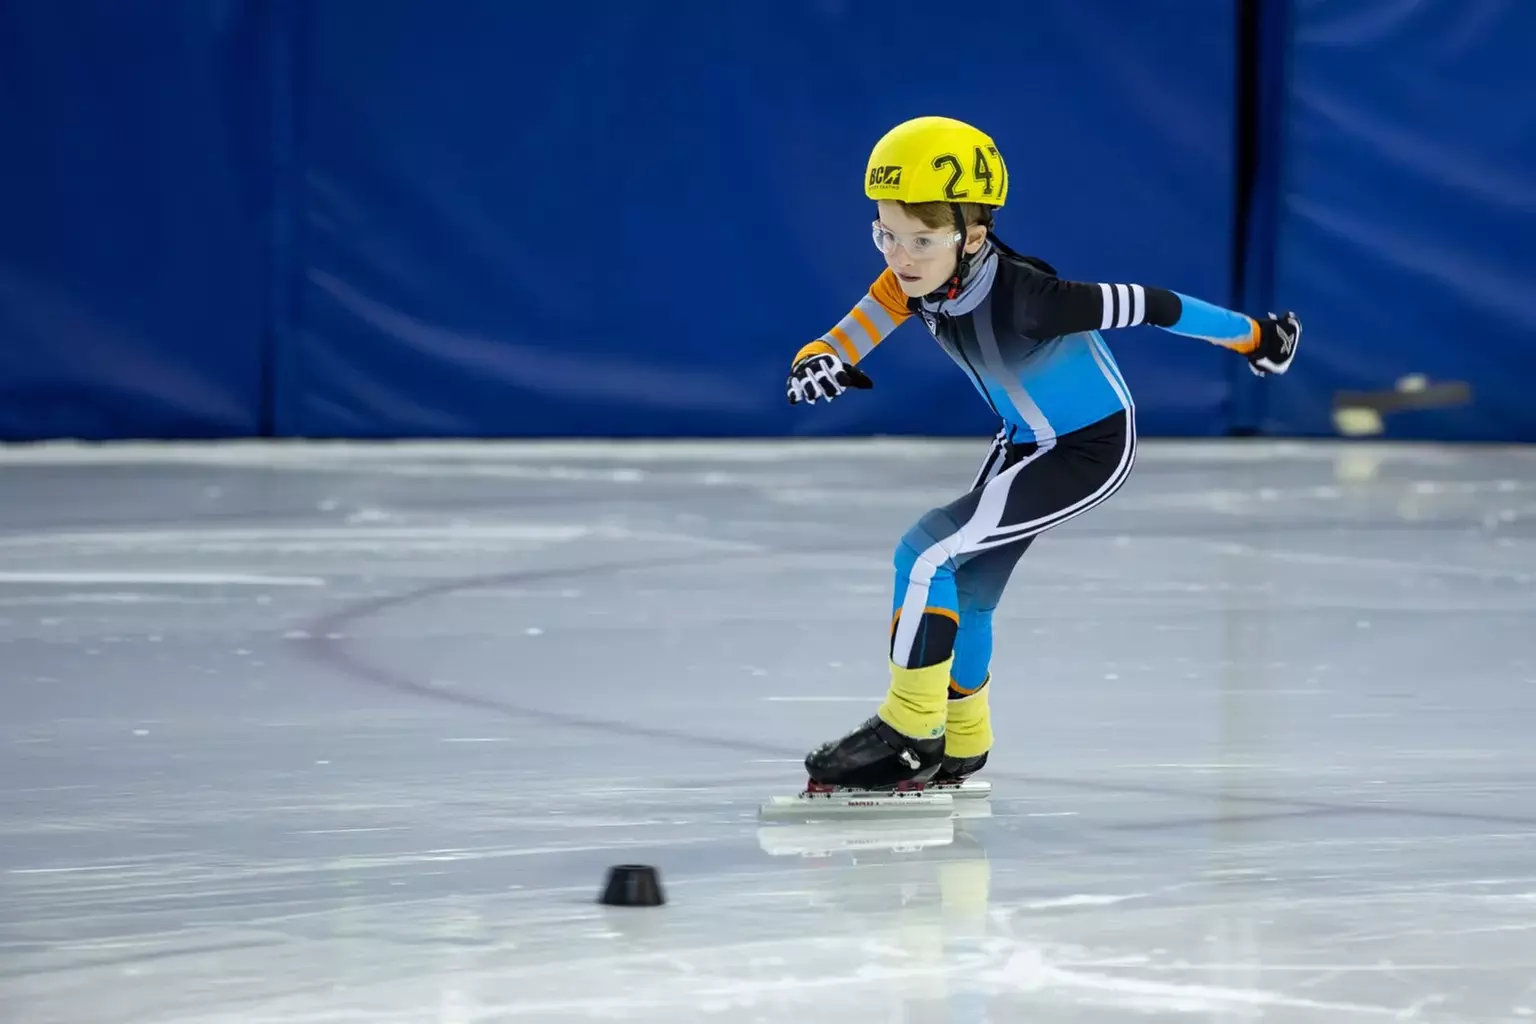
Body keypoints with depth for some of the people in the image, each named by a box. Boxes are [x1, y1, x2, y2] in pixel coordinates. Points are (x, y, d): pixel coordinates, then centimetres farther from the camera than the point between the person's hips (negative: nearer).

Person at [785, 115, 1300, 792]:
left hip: (1091, 449, -8)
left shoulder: (1023, 298, -37)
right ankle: (961, 744, 36)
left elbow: (1148, 306, -29)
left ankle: (909, 733, -6)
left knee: (927, 552, -16)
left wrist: (1251, 336, -17)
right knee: (966, 587, 14)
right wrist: (822, 357, -32)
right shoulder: (922, 274, -18)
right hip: (1027, 441, 8)